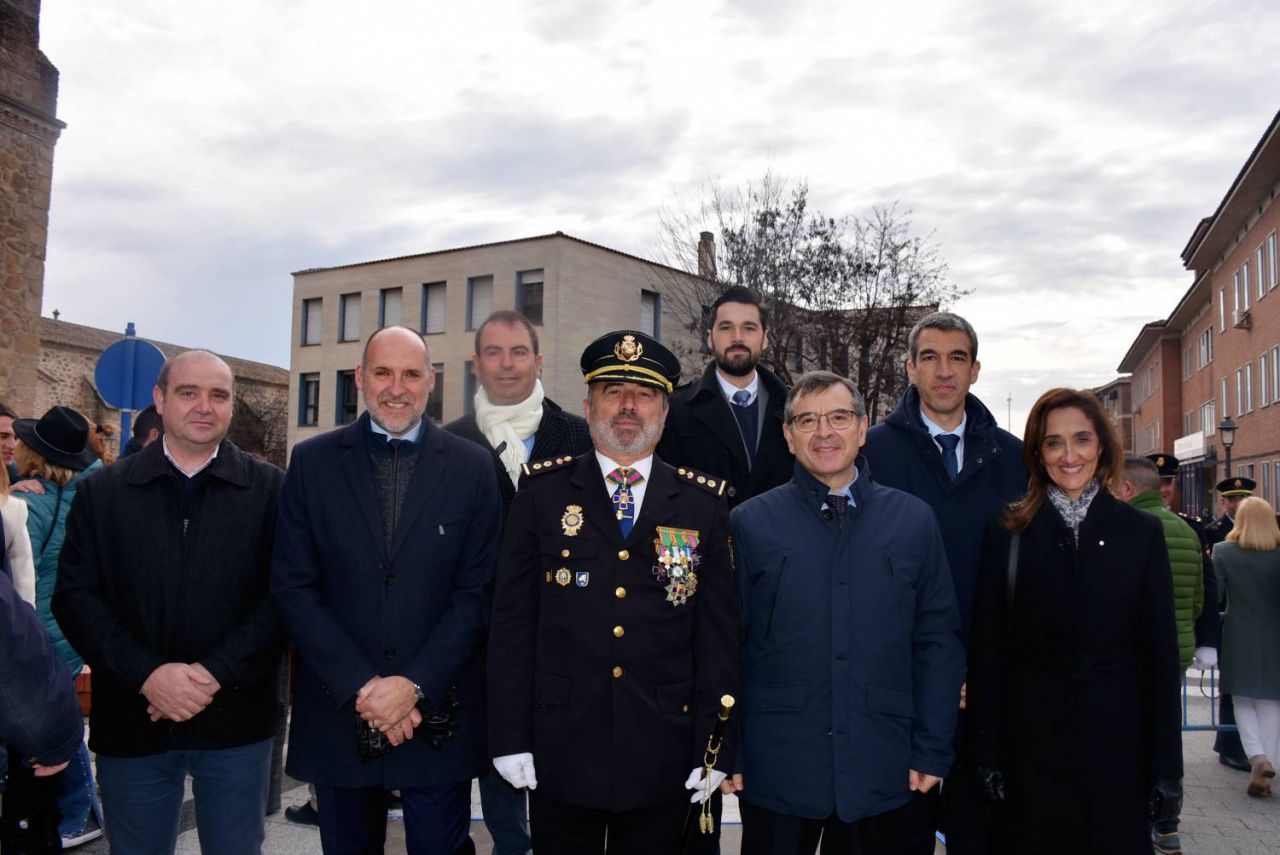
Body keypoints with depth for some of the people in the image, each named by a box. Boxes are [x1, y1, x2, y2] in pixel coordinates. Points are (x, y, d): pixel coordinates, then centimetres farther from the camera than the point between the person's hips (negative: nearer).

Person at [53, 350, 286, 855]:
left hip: (235, 721, -1)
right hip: (131, 721, 1)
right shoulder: (101, 492, 4)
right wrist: (148, 674, -14)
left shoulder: (270, 489, -1)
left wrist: (215, 673, -16)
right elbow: (75, 596, -2)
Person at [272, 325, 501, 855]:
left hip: (440, 712, 0)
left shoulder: (472, 467, -1)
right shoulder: (312, 462, 1)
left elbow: (478, 591, -3)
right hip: (339, 711, 1)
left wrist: (416, 685, -12)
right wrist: (362, 685, -11)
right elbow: (292, 588, -3)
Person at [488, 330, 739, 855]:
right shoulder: (542, 491, 0)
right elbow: (512, 621, -1)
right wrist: (509, 737, -4)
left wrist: (715, 747, -2)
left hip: (662, 760, 1)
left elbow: (720, 634, 2)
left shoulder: (704, 503, 2)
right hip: (561, 752, 0)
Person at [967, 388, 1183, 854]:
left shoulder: (1141, 531, 2)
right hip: (1031, 743, -1)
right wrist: (989, 754, -3)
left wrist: (1167, 766, 0)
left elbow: (1162, 652, 2)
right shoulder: (1008, 533, -2)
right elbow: (987, 649, -1)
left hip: (1117, 740, 1)